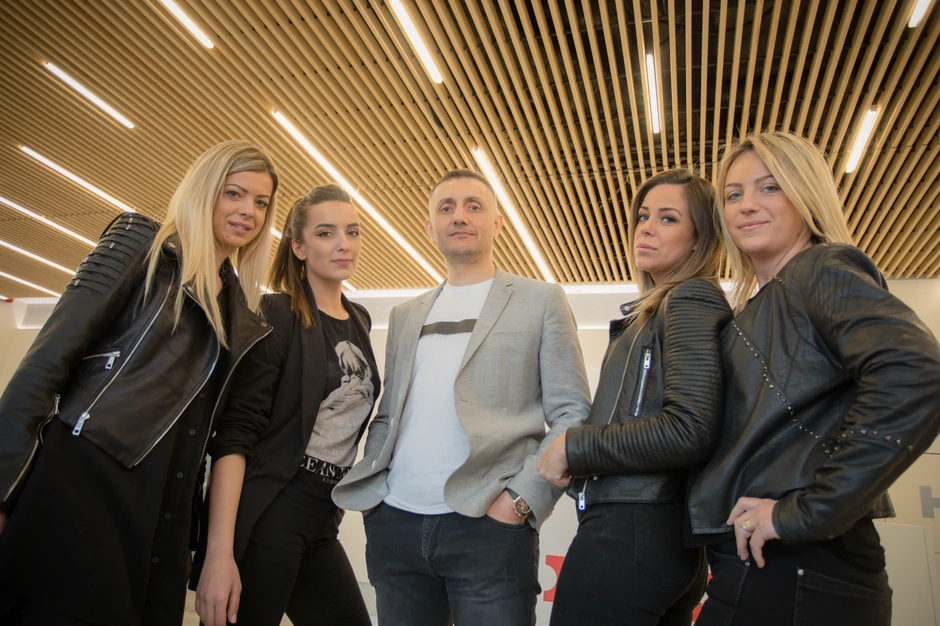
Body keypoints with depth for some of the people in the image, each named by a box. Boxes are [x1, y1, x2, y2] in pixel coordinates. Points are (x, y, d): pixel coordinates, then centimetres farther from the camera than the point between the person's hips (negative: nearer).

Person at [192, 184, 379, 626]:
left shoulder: (360, 321, 11)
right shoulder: (275, 316, -9)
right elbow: (234, 434, -16)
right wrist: (220, 551, -22)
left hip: (321, 524, 7)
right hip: (264, 518, -7)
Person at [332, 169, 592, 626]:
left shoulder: (541, 300, 4)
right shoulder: (405, 315, 17)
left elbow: (572, 415, -2)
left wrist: (523, 499, -13)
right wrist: (368, 486, 3)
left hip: (489, 525, -4)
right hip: (394, 524, 5)